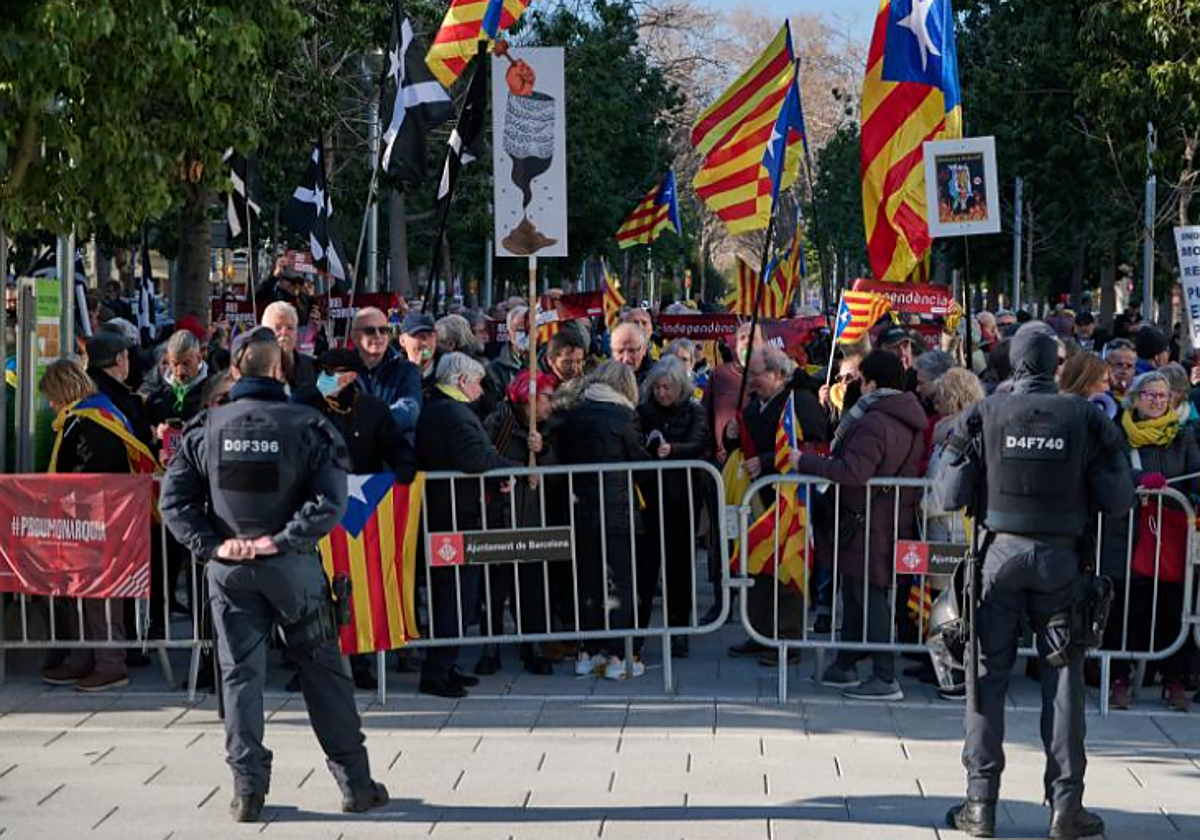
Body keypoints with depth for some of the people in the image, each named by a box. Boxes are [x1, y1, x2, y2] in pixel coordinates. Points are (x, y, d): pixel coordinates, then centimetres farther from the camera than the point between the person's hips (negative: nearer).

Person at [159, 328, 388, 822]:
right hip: (294, 567, -1)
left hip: (229, 571, 1)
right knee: (324, 670, 9)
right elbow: (329, 501, -16)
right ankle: (355, 783, 13)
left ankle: (248, 789, 6)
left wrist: (212, 544, -6)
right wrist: (280, 540, -14)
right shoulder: (308, 426, -7)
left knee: (239, 674, 8)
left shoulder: (206, 428, 0)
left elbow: (174, 499, -2)